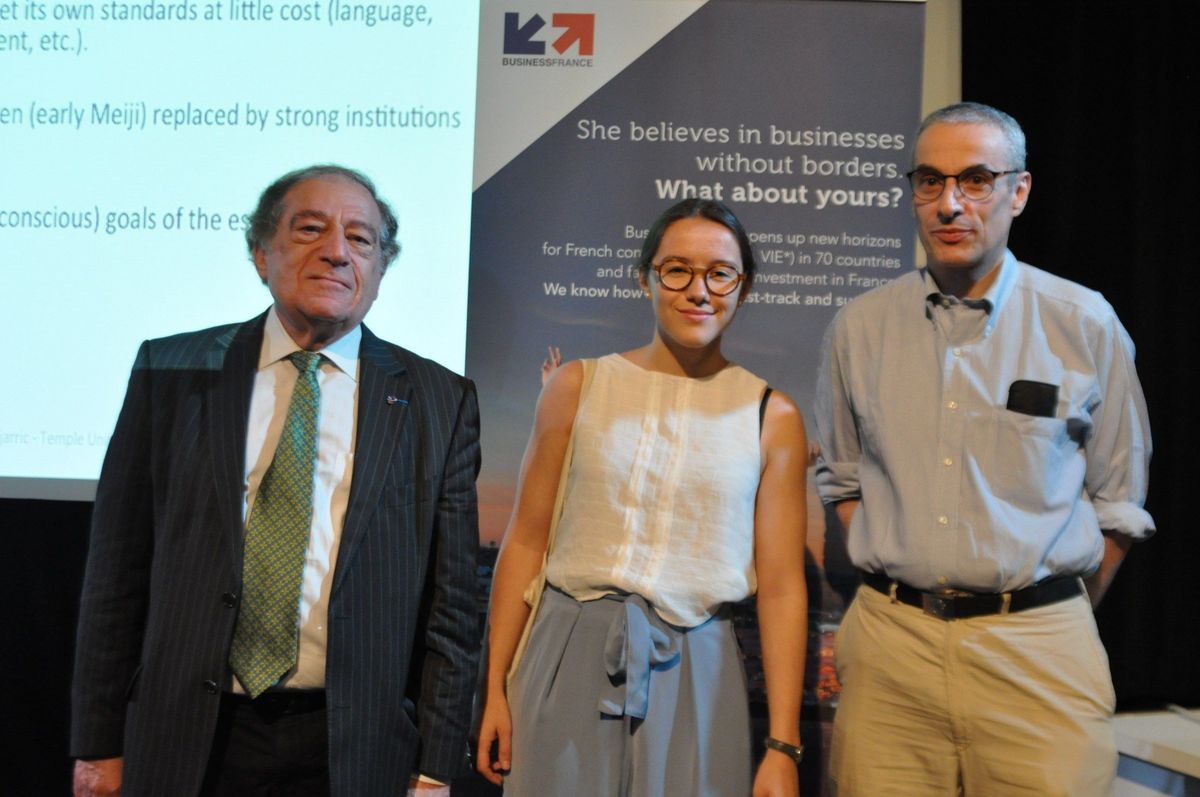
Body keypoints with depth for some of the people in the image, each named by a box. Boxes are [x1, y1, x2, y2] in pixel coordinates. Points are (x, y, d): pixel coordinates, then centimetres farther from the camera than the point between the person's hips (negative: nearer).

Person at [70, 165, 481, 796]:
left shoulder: (439, 402, -1)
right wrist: (100, 744, 2)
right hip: (187, 743, 1)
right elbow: (118, 568, 2)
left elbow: (450, 599, -2)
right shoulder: (169, 372, 2)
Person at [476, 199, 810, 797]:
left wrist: (783, 746, -4)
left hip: (691, 671, 0)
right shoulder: (576, 386, 1)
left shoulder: (773, 417, -1)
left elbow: (782, 588, -2)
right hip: (568, 660, 1)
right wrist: (495, 688, 1)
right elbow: (525, 542, 2)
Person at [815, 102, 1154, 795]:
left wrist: (1058, 619, 5)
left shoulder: (1085, 325, 1)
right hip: (889, 641, 2)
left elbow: (1118, 502, 6)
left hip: (1037, 644, -1)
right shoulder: (859, 327, 5)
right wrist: (900, 590, 7)